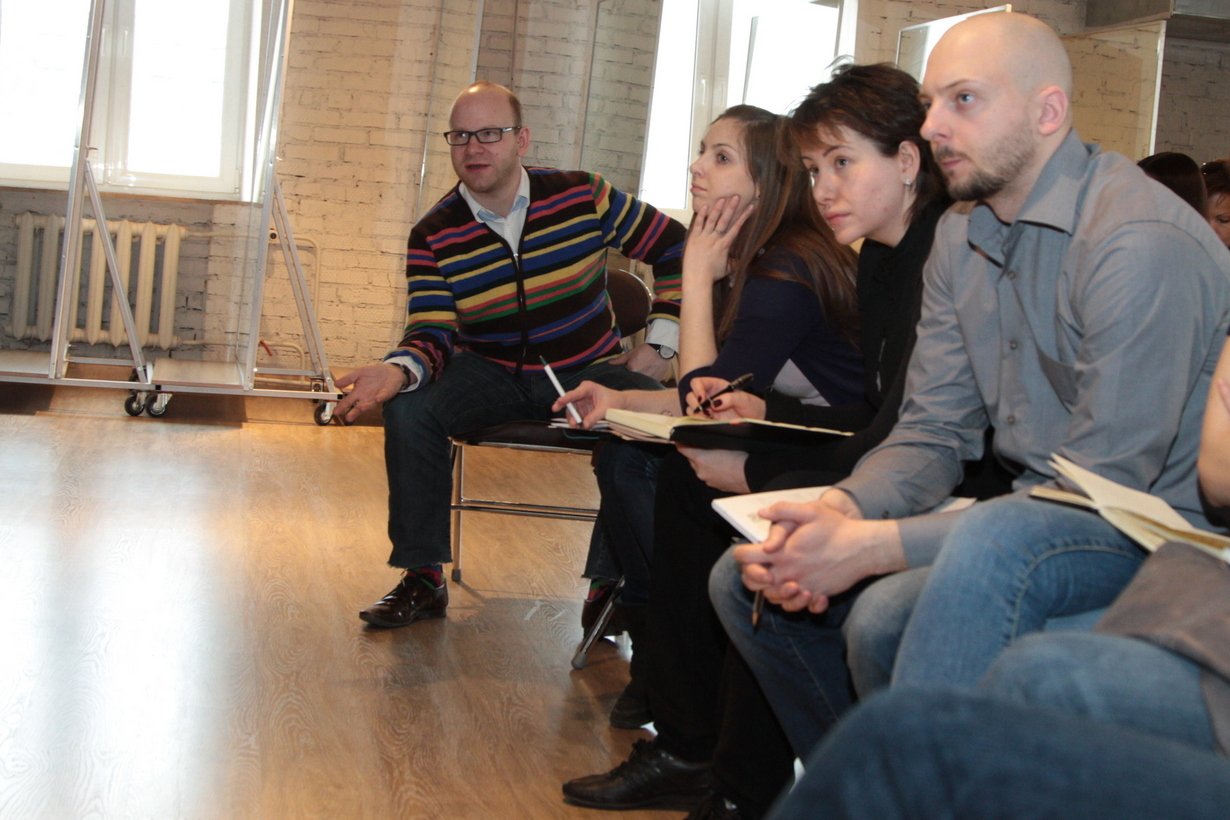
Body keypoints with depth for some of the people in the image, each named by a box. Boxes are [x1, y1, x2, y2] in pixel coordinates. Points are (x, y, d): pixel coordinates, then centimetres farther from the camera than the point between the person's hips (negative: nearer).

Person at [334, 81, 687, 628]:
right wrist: (398, 370, -37)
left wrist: (661, 342, -4)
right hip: (491, 374, 1)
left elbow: (673, 247, 2)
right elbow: (432, 336, -14)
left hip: (588, 373, -1)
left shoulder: (583, 197, -8)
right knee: (410, 410, -26)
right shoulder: (433, 236, -7)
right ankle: (422, 579, -11)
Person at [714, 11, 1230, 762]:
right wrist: (837, 512, -17)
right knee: (746, 577, -2)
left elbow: (1109, 488, -24)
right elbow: (932, 433, 6)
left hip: (1157, 527, -8)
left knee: (999, 537, -41)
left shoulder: (1142, 241, -20)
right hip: (1026, 512, 8)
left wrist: (874, 547, -27)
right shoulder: (961, 239, 8)